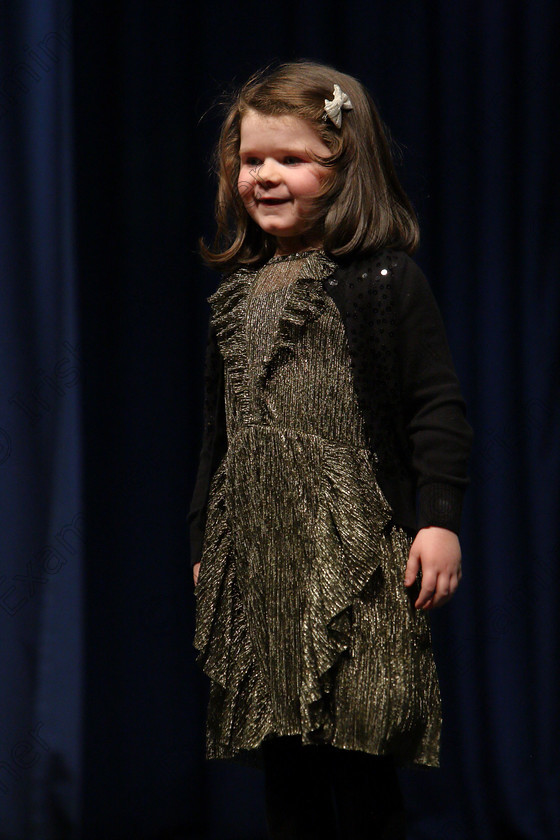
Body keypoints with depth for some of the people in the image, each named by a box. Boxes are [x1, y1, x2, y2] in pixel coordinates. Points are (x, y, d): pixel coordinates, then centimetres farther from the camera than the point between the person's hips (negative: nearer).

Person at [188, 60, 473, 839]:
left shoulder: (385, 279, -3)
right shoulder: (237, 293, 15)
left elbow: (436, 405, -6)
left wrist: (439, 519, -15)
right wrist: (202, 547, 23)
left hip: (356, 561, -6)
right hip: (256, 558, 6)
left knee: (359, 770, -6)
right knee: (282, 767, 6)